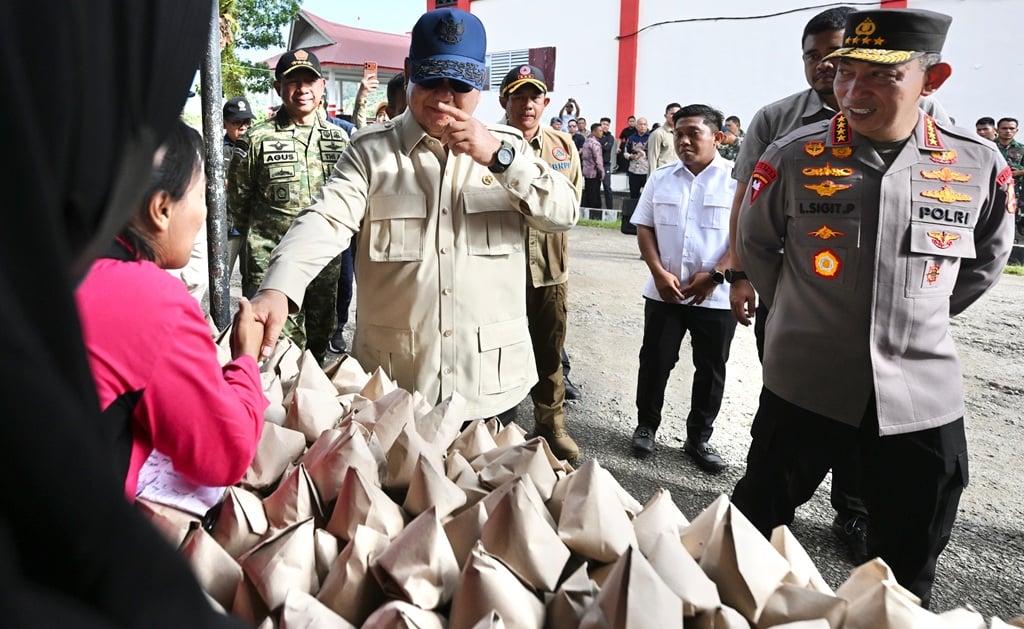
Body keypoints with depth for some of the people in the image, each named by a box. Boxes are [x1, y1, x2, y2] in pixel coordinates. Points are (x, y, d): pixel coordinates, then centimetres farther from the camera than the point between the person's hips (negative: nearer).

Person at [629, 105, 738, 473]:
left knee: (711, 370, 8)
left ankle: (698, 439, 24)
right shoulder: (661, 178, 6)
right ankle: (646, 426, 28)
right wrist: (659, 272, -8)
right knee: (655, 361, 10)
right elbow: (644, 227, 6)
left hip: (716, 297, -2)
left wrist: (715, 276, -16)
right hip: (664, 292, 2)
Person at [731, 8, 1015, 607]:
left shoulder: (980, 164, -6)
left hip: (923, 391, 2)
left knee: (910, 562, 17)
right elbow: (755, 245, 7)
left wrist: (922, 317, 11)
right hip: (805, 381, -1)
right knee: (755, 522, 14)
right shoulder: (793, 158, -10)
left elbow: (988, 259, 12)